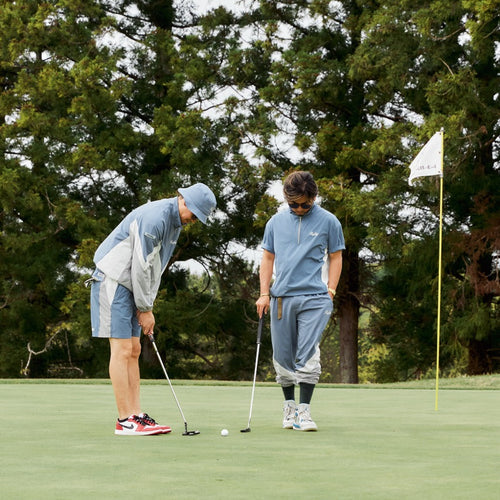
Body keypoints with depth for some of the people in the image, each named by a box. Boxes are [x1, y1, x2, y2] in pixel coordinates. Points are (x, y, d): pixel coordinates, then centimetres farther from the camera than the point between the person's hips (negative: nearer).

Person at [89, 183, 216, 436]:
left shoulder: (175, 223, 10)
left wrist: (147, 306, 7)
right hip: (113, 281, -10)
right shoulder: (155, 217, -22)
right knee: (122, 350, -10)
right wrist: (145, 309, -14)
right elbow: (140, 267, -21)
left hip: (130, 287, 10)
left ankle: (136, 415, 8)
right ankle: (124, 420, -9)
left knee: (134, 351, 7)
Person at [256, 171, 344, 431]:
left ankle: (303, 411, -8)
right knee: (282, 357, 6)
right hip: (281, 298, 3)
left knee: (307, 356, -11)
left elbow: (335, 257, 10)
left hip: (314, 298, -3)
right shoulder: (276, 222, 11)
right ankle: (289, 406, 22)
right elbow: (268, 257, 16)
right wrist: (264, 293, 8)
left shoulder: (328, 221, 4)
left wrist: (331, 291, 1)